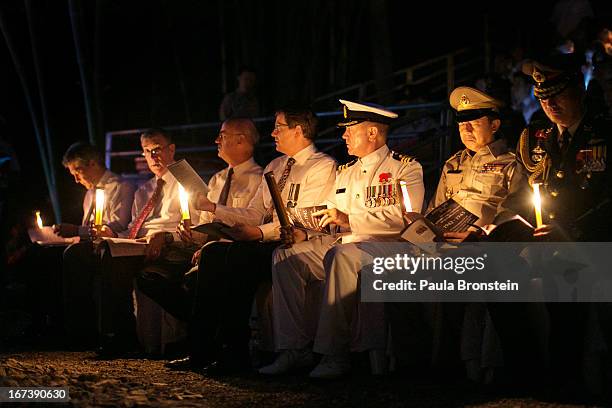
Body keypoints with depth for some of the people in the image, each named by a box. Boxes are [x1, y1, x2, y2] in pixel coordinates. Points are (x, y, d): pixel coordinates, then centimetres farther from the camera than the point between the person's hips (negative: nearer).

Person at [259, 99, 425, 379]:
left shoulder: (406, 168, 0)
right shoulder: (345, 172, 24)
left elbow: (404, 217, -16)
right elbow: (331, 219, 23)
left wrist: (349, 220, -17)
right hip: (343, 247, 8)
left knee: (342, 256, -38)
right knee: (285, 254, -11)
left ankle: (333, 353, -35)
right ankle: (294, 348, -16)